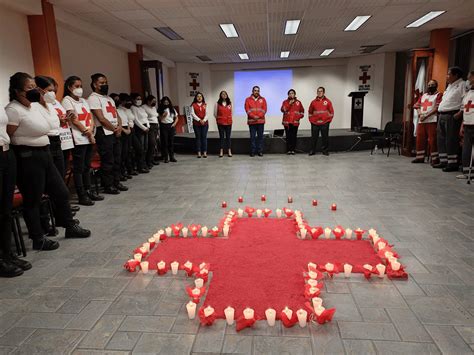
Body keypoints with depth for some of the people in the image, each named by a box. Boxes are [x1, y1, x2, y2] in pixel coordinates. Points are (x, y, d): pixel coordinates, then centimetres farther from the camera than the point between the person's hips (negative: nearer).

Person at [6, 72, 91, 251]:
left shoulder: (36, 105, 12)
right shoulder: (13, 110, -14)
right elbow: (6, 137, -16)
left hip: (44, 153, 9)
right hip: (28, 157, -9)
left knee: (61, 191, 14)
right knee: (32, 200, 3)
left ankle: (70, 226, 31)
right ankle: (38, 239, 16)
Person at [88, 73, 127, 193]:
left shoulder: (109, 98, 20)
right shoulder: (93, 98, -7)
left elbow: (116, 114, 17)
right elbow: (101, 119, -14)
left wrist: (119, 127, -2)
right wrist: (115, 129, -7)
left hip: (116, 132, 8)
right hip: (104, 133, -8)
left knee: (116, 159, 11)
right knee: (107, 161, -4)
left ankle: (116, 182, 20)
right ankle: (108, 186, 5)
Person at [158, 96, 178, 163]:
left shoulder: (172, 109, 10)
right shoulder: (160, 110, 0)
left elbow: (176, 117, 15)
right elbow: (159, 119, -4)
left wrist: (174, 123, 0)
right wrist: (163, 116, -19)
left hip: (171, 126, 3)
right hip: (163, 126, -3)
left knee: (171, 142, 5)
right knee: (165, 142, -2)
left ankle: (172, 157, 13)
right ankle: (165, 158, 3)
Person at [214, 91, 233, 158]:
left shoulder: (229, 103, 7)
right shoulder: (218, 104, 0)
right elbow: (215, 113, 4)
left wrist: (229, 119, 10)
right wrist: (218, 119, 9)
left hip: (228, 122, 1)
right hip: (220, 123, -1)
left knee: (228, 136, 4)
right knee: (221, 136, 3)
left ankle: (229, 151, 8)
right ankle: (221, 151, 7)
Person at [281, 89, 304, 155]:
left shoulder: (298, 102, 11)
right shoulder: (285, 102, 7)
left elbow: (302, 111, 19)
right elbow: (283, 110, -10)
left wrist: (299, 116, 2)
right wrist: (289, 104, -17)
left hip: (295, 122, 1)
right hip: (287, 122, -1)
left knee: (294, 136, 0)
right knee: (288, 136, -2)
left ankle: (293, 150, 5)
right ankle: (288, 150, 3)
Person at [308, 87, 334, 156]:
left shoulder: (328, 101, 2)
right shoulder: (313, 102, 6)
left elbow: (331, 112, 6)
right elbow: (310, 112, 15)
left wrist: (329, 120, 1)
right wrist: (311, 119, 7)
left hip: (325, 123, -1)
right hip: (315, 123, 1)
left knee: (325, 137, 3)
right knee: (314, 137, 3)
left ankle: (325, 150, 14)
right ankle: (312, 150, 12)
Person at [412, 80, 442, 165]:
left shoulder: (438, 95, 3)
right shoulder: (423, 96, 23)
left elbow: (437, 108, -9)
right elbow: (417, 105, 17)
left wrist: (426, 115, -15)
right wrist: (419, 113, -3)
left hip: (432, 121, -6)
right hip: (421, 121, 6)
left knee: (432, 140, -9)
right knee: (420, 139, 6)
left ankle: (435, 158, -5)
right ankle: (420, 157, 14)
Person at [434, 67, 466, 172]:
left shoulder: (462, 85, -5)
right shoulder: (449, 86, 22)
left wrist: (459, 114, -20)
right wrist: (440, 113, 17)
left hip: (452, 116, -9)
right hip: (442, 115, 9)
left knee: (451, 140, -9)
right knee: (441, 139, 10)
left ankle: (453, 163, -4)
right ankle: (443, 161, 17)